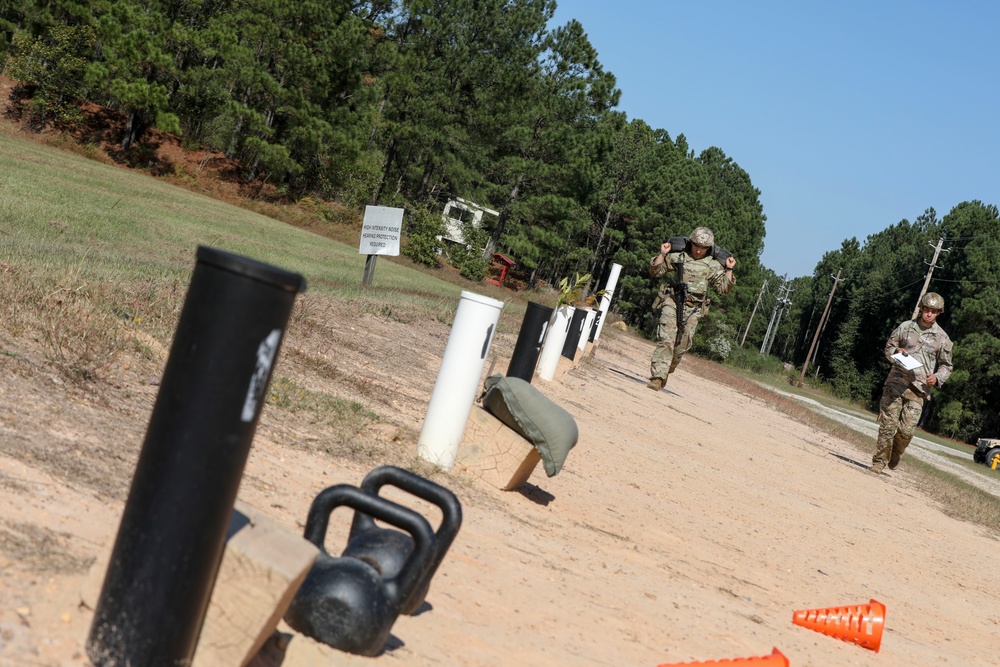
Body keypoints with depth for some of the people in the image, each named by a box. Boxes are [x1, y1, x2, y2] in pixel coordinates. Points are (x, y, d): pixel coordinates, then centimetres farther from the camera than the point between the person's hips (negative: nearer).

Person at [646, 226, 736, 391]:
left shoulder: (713, 265, 5)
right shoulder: (677, 256, 2)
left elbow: (723, 288, 7)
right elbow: (655, 272, 7)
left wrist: (729, 270, -4)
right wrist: (662, 254, -5)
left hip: (692, 309, 2)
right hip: (672, 303, -2)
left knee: (681, 346, 7)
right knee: (666, 340, -16)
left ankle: (666, 373, 27)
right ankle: (657, 376, -20)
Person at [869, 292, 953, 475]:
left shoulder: (942, 338, 7)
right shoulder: (905, 327, 7)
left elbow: (946, 365, 15)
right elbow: (888, 347, 17)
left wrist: (937, 377, -5)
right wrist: (896, 352, -6)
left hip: (918, 389, 0)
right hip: (896, 382, 0)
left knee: (906, 429, -6)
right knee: (888, 424, -4)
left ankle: (895, 455, 23)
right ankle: (879, 461, 7)